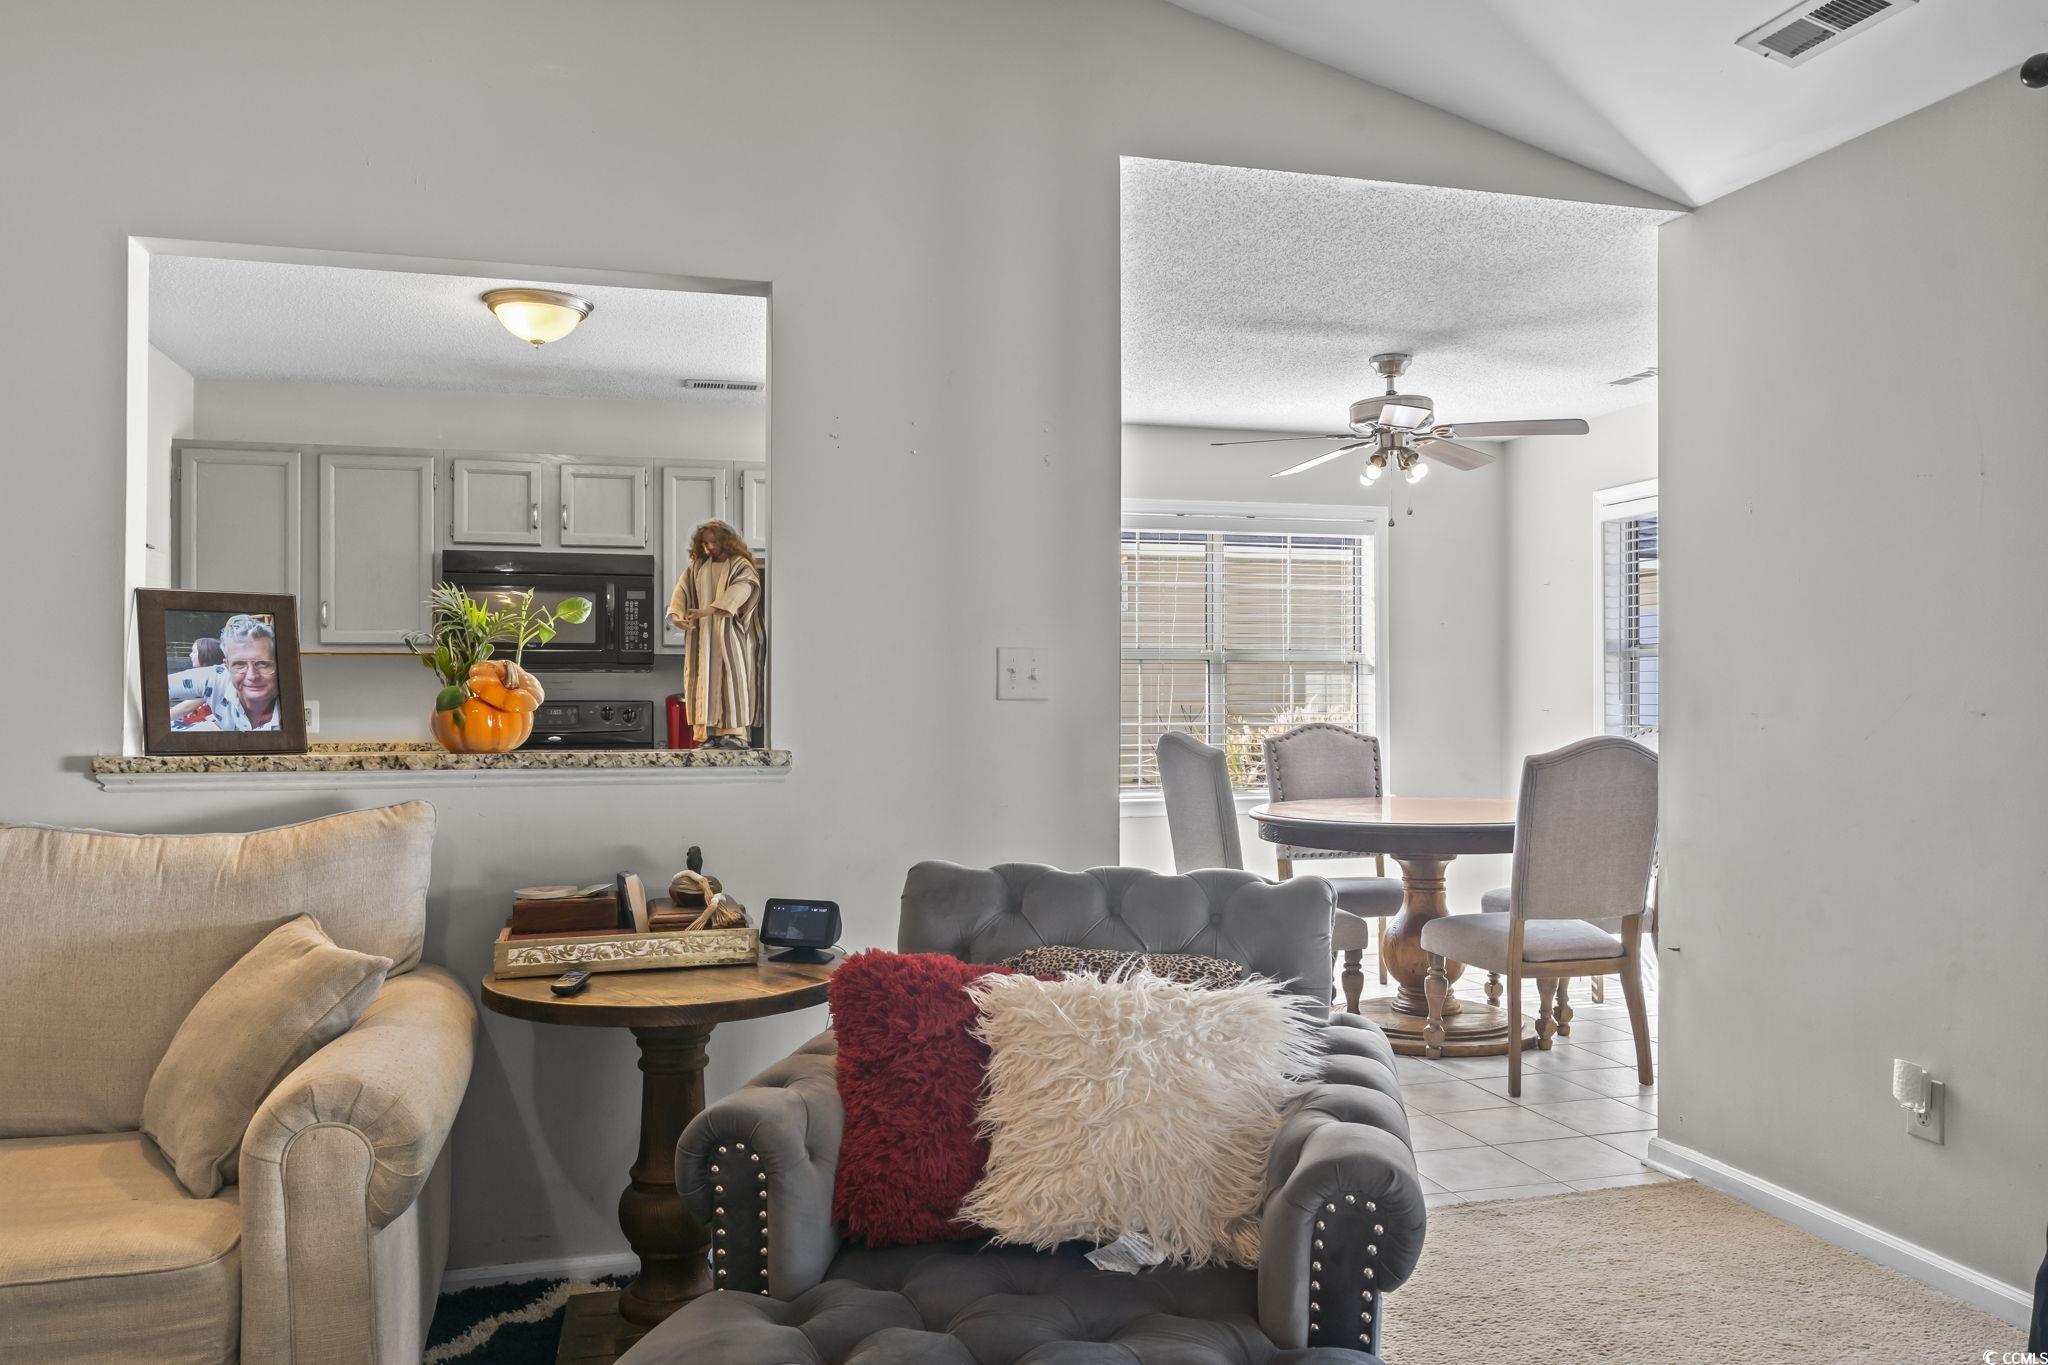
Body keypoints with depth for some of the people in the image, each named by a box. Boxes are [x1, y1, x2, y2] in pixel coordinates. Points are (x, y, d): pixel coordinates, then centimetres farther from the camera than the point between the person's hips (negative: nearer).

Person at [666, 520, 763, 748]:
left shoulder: (741, 566, 3)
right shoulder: (696, 568, 18)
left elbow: (738, 592, -16)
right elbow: (681, 591, 4)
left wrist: (707, 610, -30)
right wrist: (675, 615, -18)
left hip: (731, 637, -4)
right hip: (702, 638, 4)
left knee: (733, 679, -11)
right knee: (705, 682, -3)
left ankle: (735, 733, -14)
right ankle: (707, 734, -6)